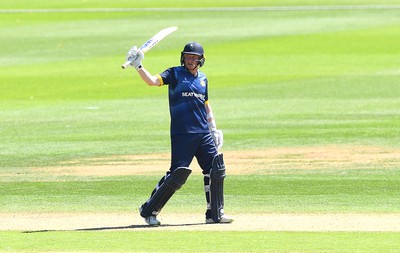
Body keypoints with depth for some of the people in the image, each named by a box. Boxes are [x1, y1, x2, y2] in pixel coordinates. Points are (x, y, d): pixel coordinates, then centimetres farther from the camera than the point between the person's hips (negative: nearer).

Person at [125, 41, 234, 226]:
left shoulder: (202, 79, 17)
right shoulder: (175, 74, 0)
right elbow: (153, 81, -15)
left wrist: (214, 129, 20)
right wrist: (138, 67, -30)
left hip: (204, 134, 6)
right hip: (182, 134, -6)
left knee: (216, 170, -1)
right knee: (178, 174, -10)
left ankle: (215, 214, 11)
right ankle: (149, 210, 1)